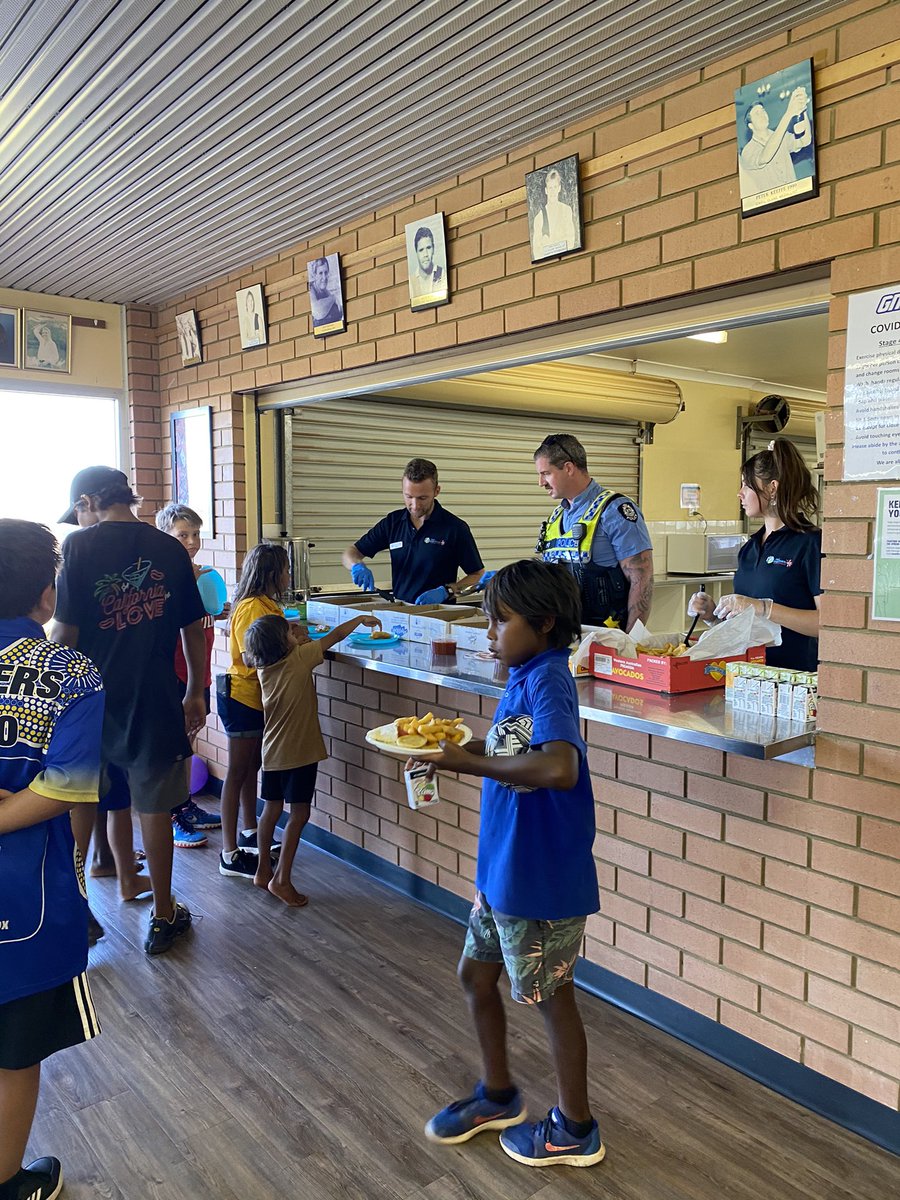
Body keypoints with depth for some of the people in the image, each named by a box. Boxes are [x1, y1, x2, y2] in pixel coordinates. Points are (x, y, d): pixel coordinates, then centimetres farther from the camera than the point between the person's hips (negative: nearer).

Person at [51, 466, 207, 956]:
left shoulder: (79, 545, -9)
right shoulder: (169, 549, 0)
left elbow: (64, 631, -10)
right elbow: (193, 628, 5)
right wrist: (195, 691, 16)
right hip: (153, 700, 2)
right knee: (154, 807, 12)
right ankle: (163, 916, 23)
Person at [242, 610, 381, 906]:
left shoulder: (264, 666, 0)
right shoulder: (299, 658, -15)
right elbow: (333, 636, -3)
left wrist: (297, 641, 8)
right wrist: (360, 619, 9)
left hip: (272, 751, 7)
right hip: (299, 752, -7)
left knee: (272, 810, 16)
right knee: (299, 814, 0)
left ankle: (263, 871, 26)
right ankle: (282, 880, 0)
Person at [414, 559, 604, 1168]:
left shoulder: (548, 681, -24)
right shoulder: (525, 678, 3)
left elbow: (560, 768, -39)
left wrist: (469, 763, -31)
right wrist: (461, 746, -5)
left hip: (542, 877, -9)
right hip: (504, 868, 9)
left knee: (552, 996, 11)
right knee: (476, 974, 22)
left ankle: (575, 1129, 35)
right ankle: (498, 1095, 45)